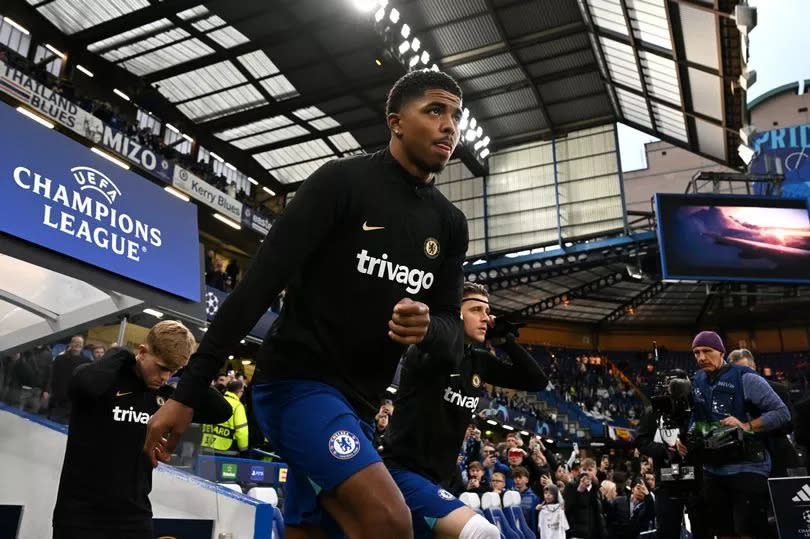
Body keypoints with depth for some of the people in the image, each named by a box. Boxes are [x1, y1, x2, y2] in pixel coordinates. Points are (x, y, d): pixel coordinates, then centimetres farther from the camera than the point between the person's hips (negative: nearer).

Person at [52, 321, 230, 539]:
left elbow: (222, 411, 2)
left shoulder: (165, 397, 5)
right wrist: (119, 354, -16)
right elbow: (82, 383, -35)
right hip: (81, 514, -5)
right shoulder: (107, 380, -10)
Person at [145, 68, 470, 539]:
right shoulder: (344, 180, -11)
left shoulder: (450, 225, 8)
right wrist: (187, 393, -18)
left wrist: (427, 328, -19)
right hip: (296, 379, -7)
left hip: (356, 405, 7)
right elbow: (261, 283, -15)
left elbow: (452, 337, 7)